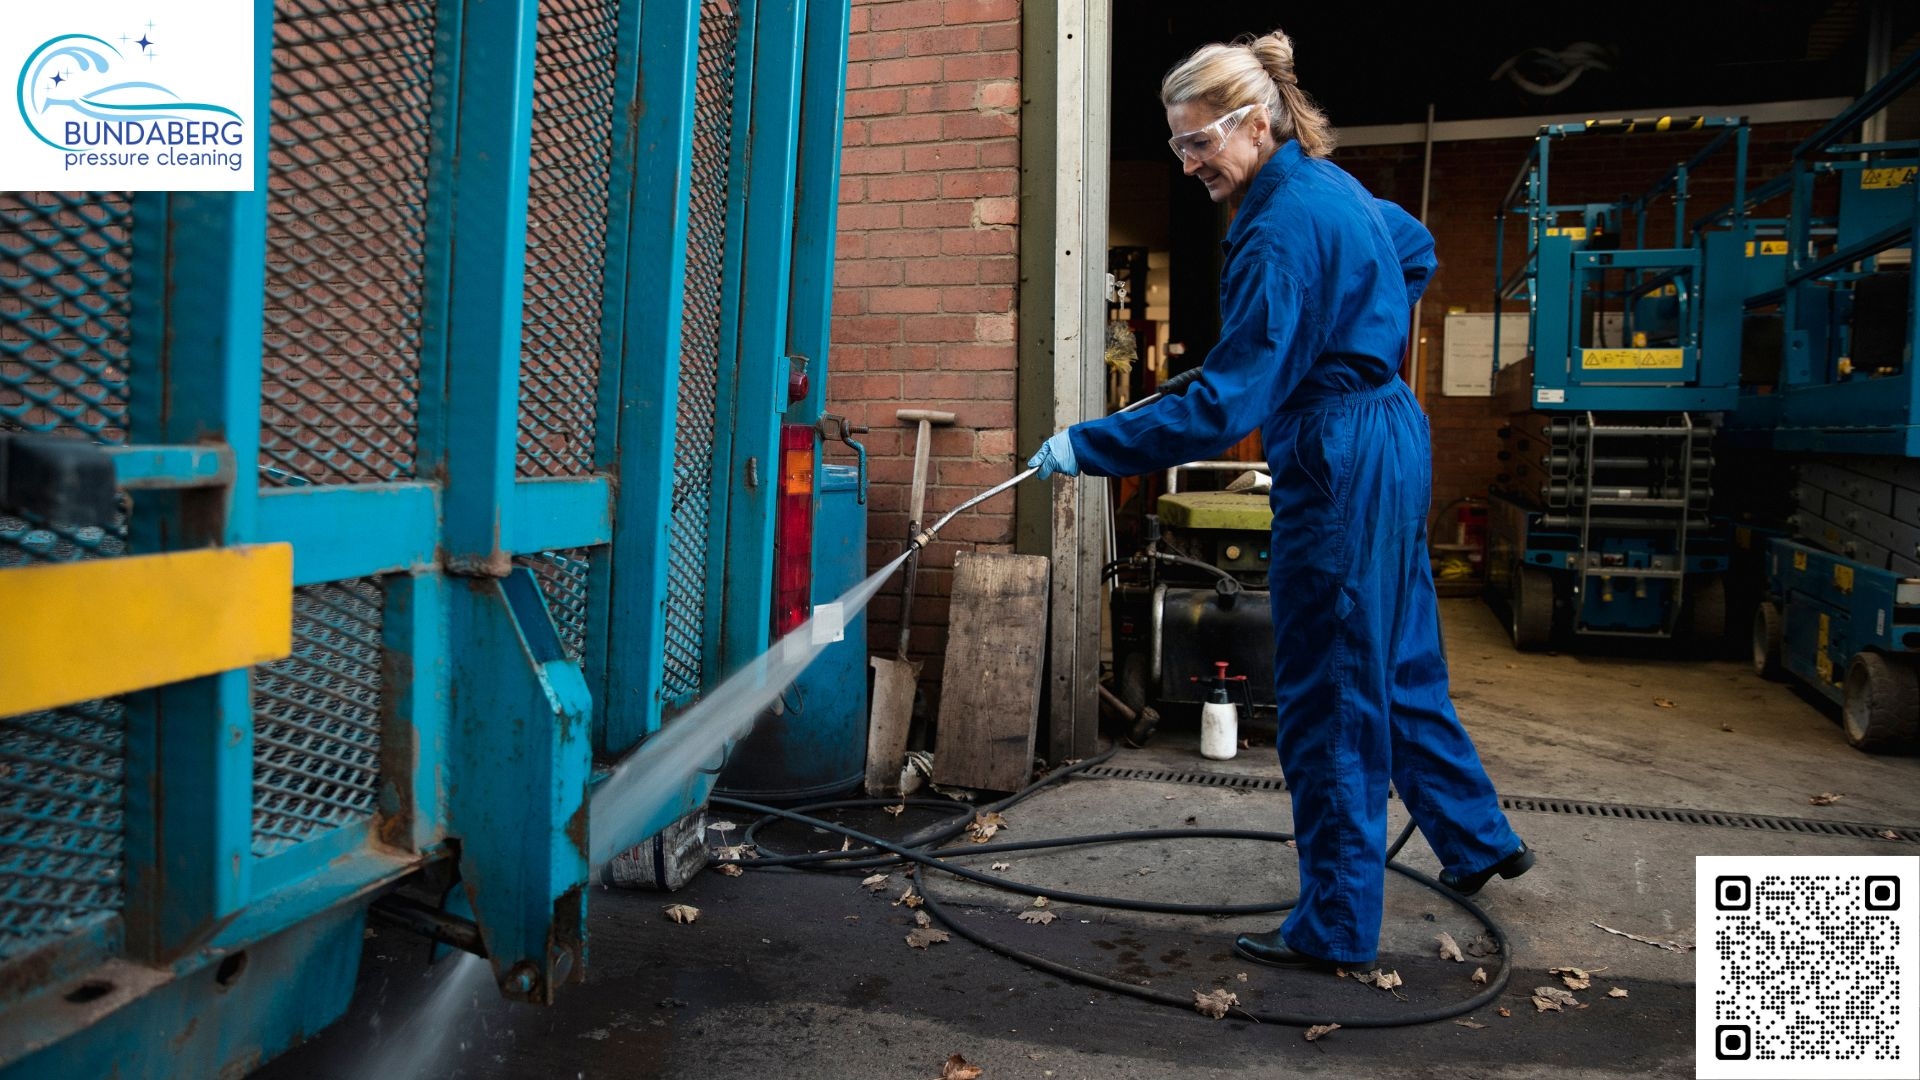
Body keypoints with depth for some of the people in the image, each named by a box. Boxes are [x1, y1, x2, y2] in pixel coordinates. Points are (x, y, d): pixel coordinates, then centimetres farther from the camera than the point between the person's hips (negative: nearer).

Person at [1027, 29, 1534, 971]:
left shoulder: (1283, 229, -20)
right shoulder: (1329, 186, 10)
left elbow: (1225, 404, -25)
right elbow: (1417, 248, 29)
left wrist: (1087, 446, -23)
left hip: (1341, 468, -10)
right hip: (1390, 442, 10)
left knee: (1327, 695, -1)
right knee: (1398, 665, 21)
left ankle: (1336, 927, 12)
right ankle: (1480, 838, 37)